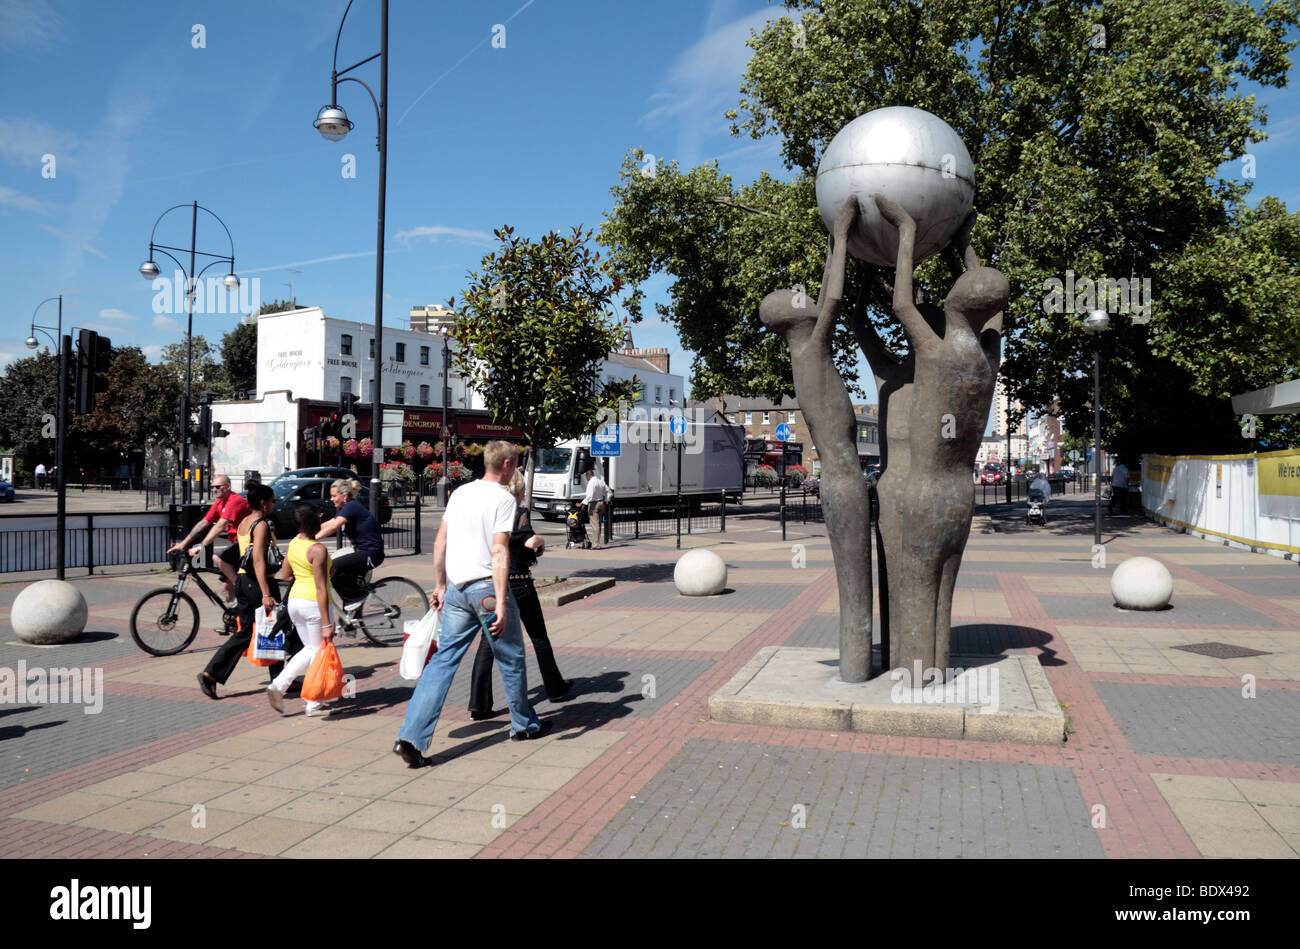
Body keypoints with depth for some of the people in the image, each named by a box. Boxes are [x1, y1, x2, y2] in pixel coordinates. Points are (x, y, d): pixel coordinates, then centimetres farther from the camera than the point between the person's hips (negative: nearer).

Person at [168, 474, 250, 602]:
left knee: (220, 559, -29)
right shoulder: (219, 503, 10)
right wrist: (182, 544, 2)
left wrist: (201, 546, -32)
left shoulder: (235, 501, -18)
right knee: (227, 584, 5)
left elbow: (220, 526, -27)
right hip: (237, 543, 9)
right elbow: (202, 524, 9)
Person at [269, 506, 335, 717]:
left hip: (294, 599, 8)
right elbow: (321, 589, -21)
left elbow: (284, 575, 17)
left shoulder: (293, 544, 5)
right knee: (319, 651, 7)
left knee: (310, 649, 21)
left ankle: (278, 684, 7)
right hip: (313, 603, -8)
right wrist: (326, 624, -19)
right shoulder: (318, 550, -19)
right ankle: (314, 704, 13)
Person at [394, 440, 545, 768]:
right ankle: (524, 725, 27)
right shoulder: (503, 498, -8)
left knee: (443, 660, 5)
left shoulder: (460, 493, 12)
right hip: (487, 586, -6)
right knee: (511, 658, 12)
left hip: (456, 590, 6)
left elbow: (440, 543, 14)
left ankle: (411, 737, -3)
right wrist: (501, 603, -20)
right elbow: (499, 552, -17)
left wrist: (440, 586, 21)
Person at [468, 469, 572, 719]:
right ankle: (555, 688, 30)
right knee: (539, 639, 14)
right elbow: (529, 541, -27)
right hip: (519, 584, -4)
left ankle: (479, 705, -2)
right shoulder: (519, 513, -11)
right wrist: (541, 540, -6)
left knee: (488, 642, 4)